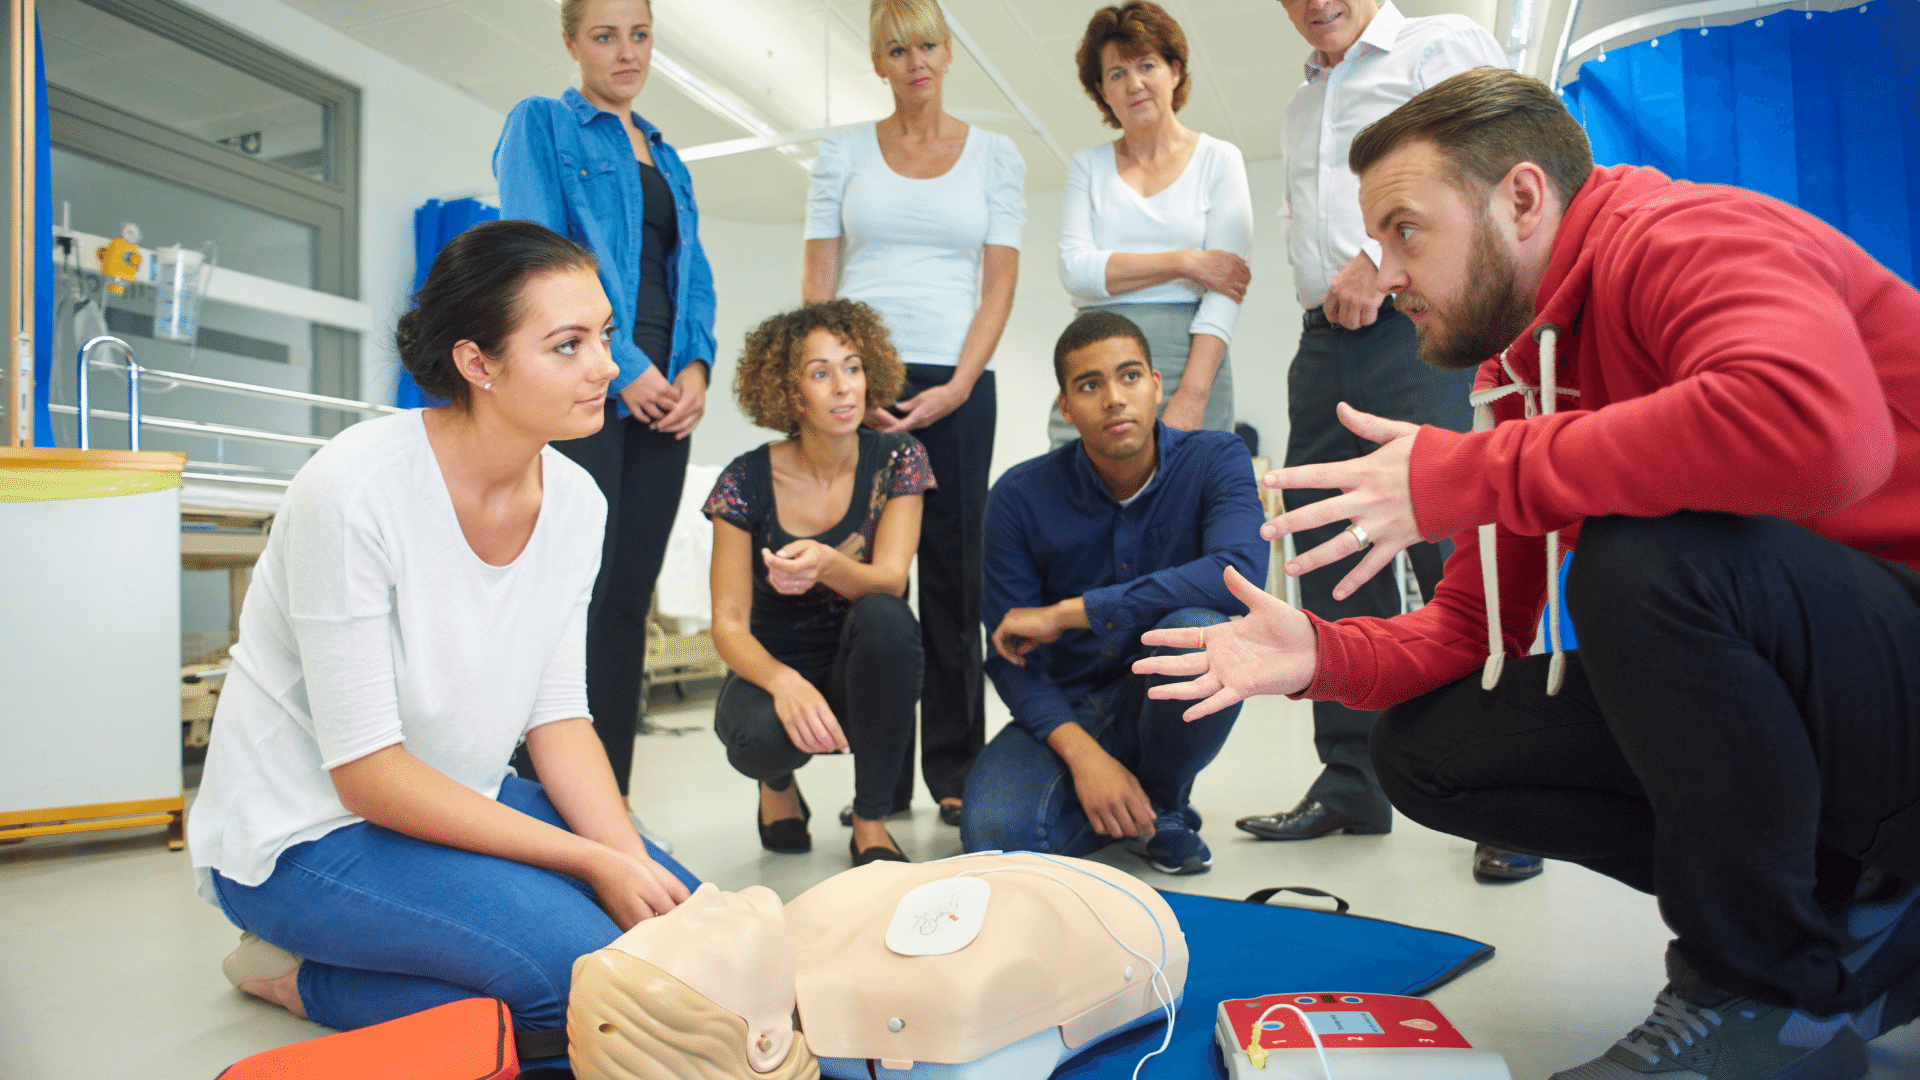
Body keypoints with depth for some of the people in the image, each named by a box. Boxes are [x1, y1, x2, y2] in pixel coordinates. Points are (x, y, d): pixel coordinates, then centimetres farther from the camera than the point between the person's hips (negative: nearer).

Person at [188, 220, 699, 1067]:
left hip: (460, 802, 7)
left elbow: (559, 717, -1)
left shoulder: (575, 502, -6)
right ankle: (302, 976, -1)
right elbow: (368, 773, -23)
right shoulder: (354, 489, -25)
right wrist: (593, 863, -24)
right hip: (307, 832, -7)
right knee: (585, 959, -24)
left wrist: (631, 861, -16)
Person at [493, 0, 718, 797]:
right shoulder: (541, 124, 6)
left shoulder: (666, 158, 23)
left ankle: (612, 799, 14)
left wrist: (695, 367, 0)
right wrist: (623, 367, -13)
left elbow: (693, 276, 18)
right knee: (579, 593, -10)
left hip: (661, 399, 6)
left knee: (630, 598, 6)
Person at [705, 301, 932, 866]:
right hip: (775, 665, -1)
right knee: (760, 733, -35)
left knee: (884, 617, -34)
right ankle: (779, 784, 7)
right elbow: (728, 622, -14)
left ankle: (871, 826, -15)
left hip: (862, 676, 1)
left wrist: (827, 564, -44)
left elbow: (889, 581, -20)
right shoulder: (748, 481, -12)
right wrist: (782, 681, -36)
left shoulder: (896, 458, -9)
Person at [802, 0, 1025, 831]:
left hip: (955, 387, 0)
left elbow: (999, 286, 4)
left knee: (952, 575, 0)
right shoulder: (843, 153, 13)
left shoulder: (994, 156, 12)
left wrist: (956, 387, -9)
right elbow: (817, 284, 7)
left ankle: (954, 772, 9)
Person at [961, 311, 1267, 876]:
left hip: (1170, 702, 0)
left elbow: (1240, 576, -32)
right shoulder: (1021, 496, -10)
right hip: (1067, 711, 1)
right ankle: (1128, 810, 8)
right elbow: (1010, 654, -9)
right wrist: (1082, 754, -26)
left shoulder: (1215, 459, -12)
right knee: (994, 833, -27)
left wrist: (1066, 612, -29)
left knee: (1200, 630, -35)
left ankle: (1164, 806, -4)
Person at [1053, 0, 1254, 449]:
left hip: (1189, 358, -1)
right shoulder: (1088, 165, 15)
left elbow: (1225, 287, -3)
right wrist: (1184, 262, -7)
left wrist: (1192, 396, -16)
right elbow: (1075, 269, 0)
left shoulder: (1218, 159, 8)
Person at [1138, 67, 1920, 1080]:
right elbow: (1473, 628, 8)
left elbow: (1818, 425, -39)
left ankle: (1769, 986, -11)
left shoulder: (1687, 238, -15)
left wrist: (1464, 474, -30)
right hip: (1766, 694, 8)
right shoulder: (1519, 368, 9)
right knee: (1425, 746, -2)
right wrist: (1321, 654, -11)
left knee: (1645, 552, -34)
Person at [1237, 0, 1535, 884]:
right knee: (1333, 562, 4)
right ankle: (1349, 784, 13)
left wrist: (1382, 258, -13)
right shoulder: (1302, 104, 28)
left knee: (1451, 555, -13)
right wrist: (1330, 285, 15)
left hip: (1420, 326, -7)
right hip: (1325, 342, 7)